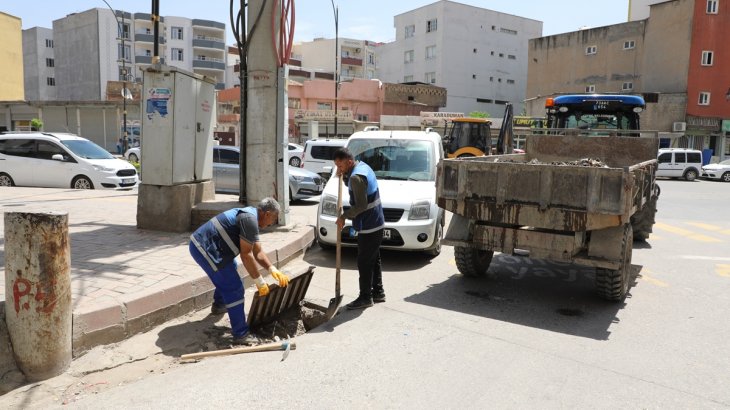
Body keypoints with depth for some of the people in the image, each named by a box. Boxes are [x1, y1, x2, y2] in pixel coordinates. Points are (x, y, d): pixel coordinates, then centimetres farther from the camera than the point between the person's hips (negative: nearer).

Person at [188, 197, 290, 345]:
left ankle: (218, 305, 49)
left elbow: (257, 252, 17)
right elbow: (246, 255, -18)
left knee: (230, 269, 33)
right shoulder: (250, 219, -18)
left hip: (200, 243, 11)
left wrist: (273, 270, 4)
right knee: (234, 288, -9)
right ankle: (241, 334, -6)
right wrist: (260, 282, -11)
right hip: (204, 248, -11)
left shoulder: (251, 217, 14)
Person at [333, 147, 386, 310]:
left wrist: (344, 216, -15)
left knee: (364, 262, -1)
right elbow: (352, 186, 21)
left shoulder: (356, 177, -23)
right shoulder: (363, 166, 8)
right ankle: (378, 292, 27)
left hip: (368, 226, -10)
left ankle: (365, 297, 8)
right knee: (374, 260, 17)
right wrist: (343, 176, 3)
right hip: (376, 223, 10)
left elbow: (361, 205, -25)